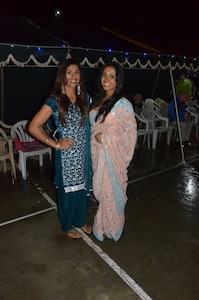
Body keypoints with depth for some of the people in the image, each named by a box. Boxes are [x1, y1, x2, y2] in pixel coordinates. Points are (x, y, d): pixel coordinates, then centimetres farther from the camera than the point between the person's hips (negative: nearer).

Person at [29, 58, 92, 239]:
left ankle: (80, 221, 41)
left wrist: (92, 138, 3)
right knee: (68, 190, 11)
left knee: (83, 188, 17)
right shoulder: (55, 101, -12)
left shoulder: (84, 98, 4)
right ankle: (68, 226, 35)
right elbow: (33, 127, -13)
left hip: (84, 153, 5)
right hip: (67, 155, -5)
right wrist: (56, 144, -13)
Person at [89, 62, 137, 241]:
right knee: (100, 189, 18)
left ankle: (111, 228, 32)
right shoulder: (98, 99, 6)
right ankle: (103, 224, 41)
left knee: (111, 191, 7)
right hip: (97, 154, 7)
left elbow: (131, 133, -14)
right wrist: (95, 138, 6)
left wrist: (105, 137, -17)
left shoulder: (123, 104, -15)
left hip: (113, 155, -6)